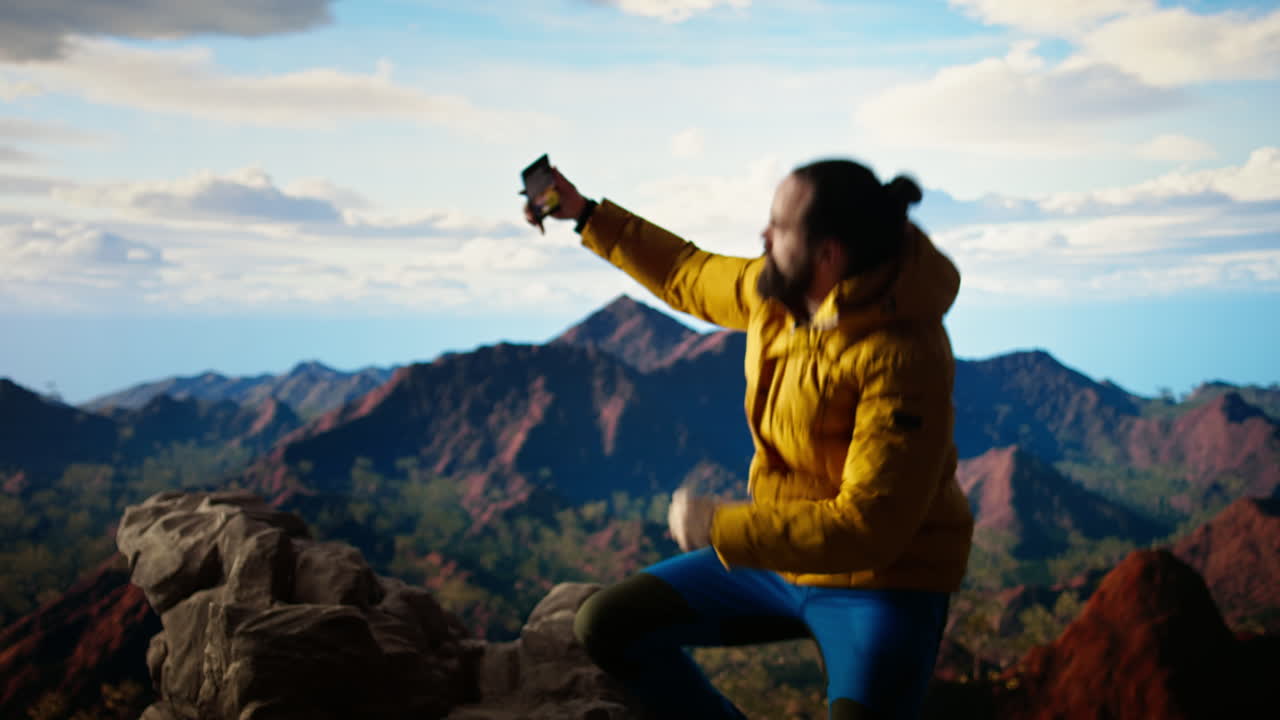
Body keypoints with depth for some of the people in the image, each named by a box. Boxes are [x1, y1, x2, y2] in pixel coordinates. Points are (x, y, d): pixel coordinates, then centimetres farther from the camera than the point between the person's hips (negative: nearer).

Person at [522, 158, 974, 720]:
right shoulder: (779, 290, -4)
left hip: (882, 584, -7)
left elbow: (868, 527, -28)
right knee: (607, 624, 5)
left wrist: (719, 528, -21)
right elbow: (690, 278, 18)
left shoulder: (902, 358, -27)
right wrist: (586, 215, 19)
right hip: (783, 557, 8)